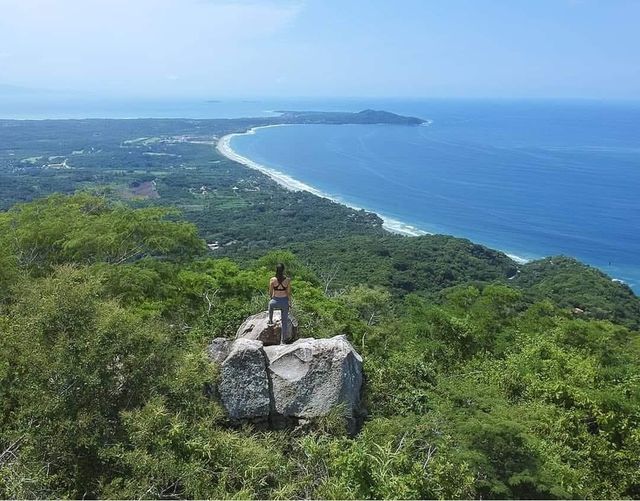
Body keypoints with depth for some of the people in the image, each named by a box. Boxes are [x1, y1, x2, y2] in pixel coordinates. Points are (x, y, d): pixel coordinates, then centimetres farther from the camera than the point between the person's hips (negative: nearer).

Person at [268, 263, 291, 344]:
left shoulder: (272, 280, -12)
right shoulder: (288, 280, -12)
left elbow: (270, 292, -1)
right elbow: (289, 293, -4)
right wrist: (289, 302, 12)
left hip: (275, 301, 0)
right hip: (285, 302, 0)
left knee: (270, 304, 39)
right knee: (284, 321, 14)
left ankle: (270, 321, 48)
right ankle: (282, 340, 16)